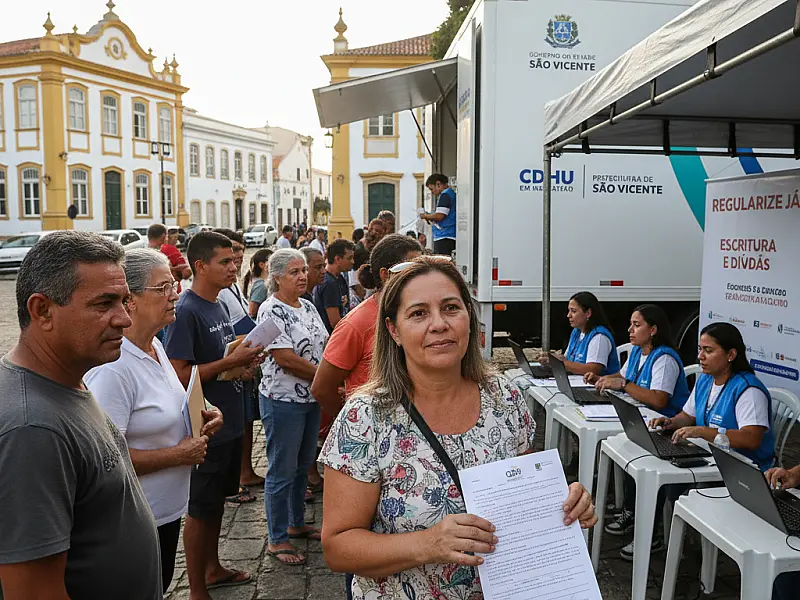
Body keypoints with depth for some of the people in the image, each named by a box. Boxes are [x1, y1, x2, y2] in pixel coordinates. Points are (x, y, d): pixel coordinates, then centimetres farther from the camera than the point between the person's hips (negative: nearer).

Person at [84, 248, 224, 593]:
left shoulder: (155, 346, 4)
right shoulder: (112, 366, -26)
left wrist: (198, 416, 1)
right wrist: (178, 455, -22)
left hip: (167, 509, 9)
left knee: (161, 586, 25)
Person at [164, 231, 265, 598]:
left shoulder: (219, 306, 8)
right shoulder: (186, 312, -19)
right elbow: (179, 375, -24)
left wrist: (245, 362, 0)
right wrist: (230, 362, -21)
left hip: (229, 422, 8)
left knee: (217, 499, 21)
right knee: (200, 509, 6)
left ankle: (212, 568, 39)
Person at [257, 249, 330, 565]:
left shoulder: (308, 307, 9)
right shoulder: (271, 310, -16)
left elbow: (325, 346, 12)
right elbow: (285, 359, -22)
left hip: (311, 398, 8)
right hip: (283, 401, -8)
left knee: (303, 466, 19)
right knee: (282, 472, 3)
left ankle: (296, 524, 36)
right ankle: (277, 540, 16)